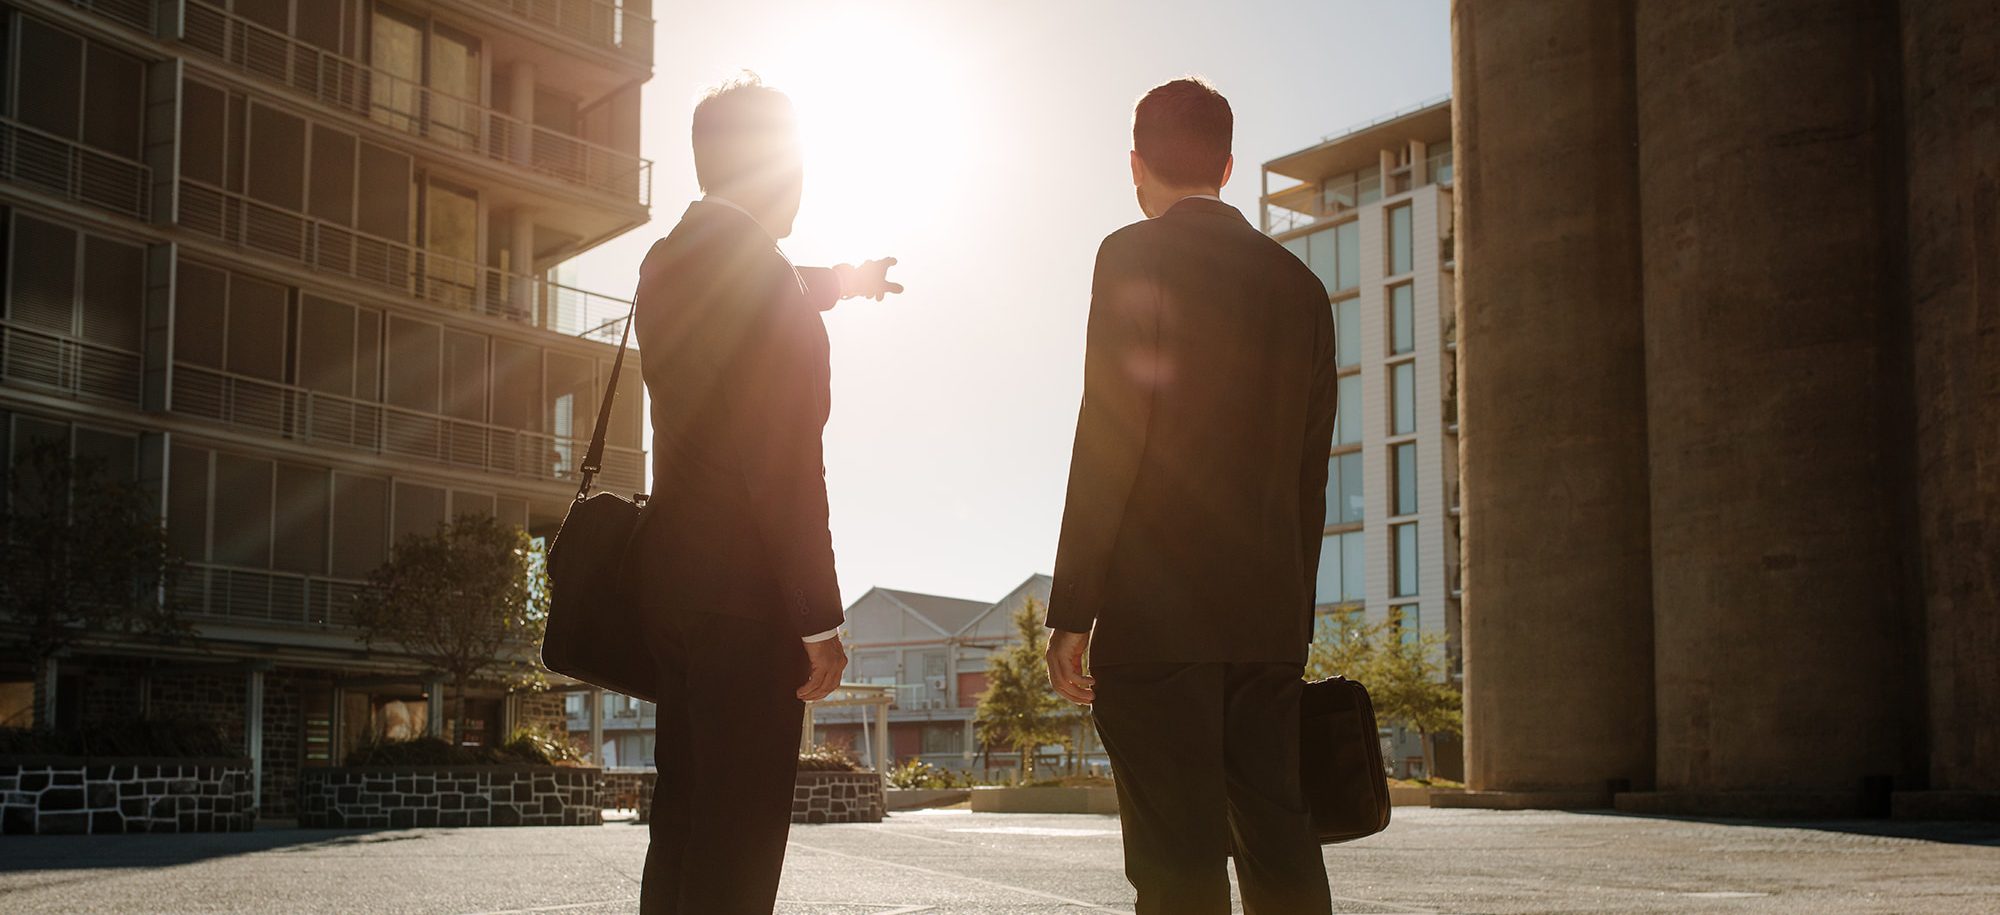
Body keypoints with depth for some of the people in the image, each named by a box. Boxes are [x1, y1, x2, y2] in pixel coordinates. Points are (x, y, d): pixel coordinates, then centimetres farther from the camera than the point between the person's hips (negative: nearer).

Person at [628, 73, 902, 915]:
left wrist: (836, 283, 52)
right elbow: (783, 466, -18)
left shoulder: (671, 262, 11)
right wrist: (821, 620, -15)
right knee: (739, 830, -5)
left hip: (674, 565, 9)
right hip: (744, 586, -9)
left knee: (686, 813, 15)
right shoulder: (762, 278, -15)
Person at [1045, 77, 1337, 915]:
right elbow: (1309, 469, 15)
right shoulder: (1297, 282, 14)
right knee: (1279, 845, 10)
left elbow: (1110, 437, -11)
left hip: (1157, 607, -6)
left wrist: (1071, 610, -9)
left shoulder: (1135, 256, -4)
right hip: (1271, 615, 6)